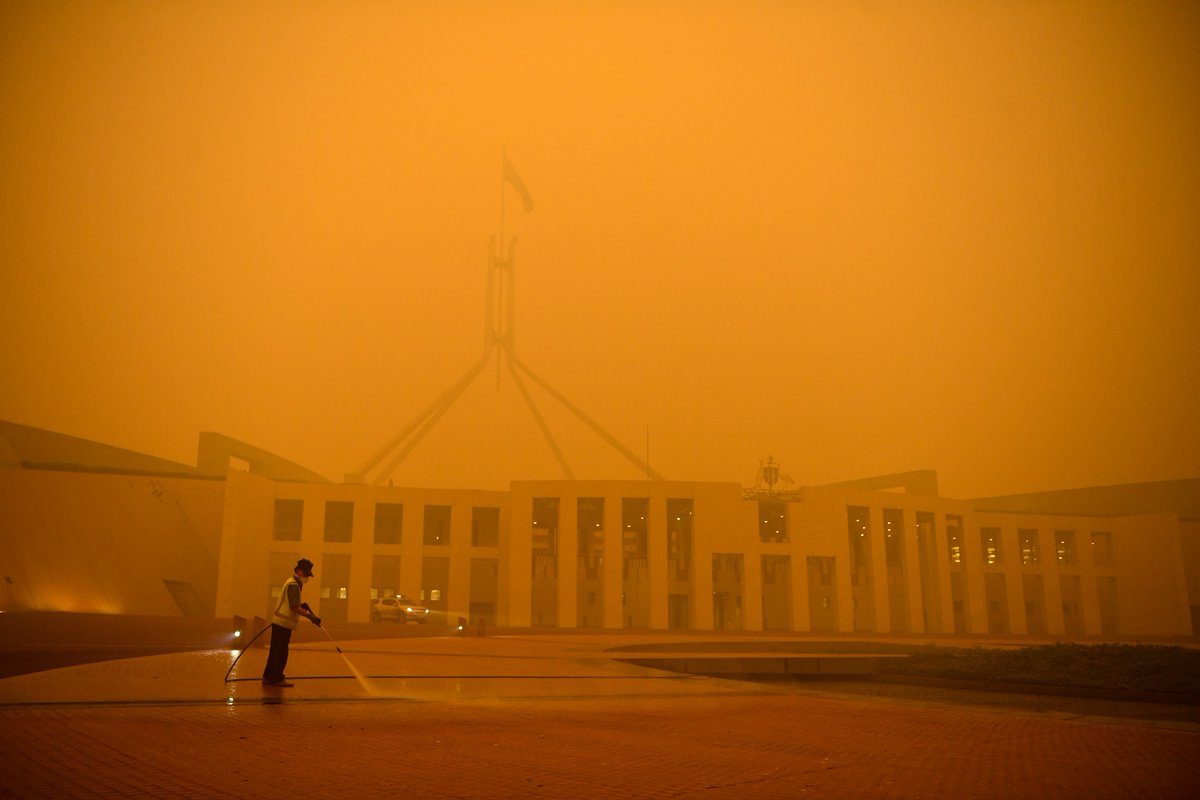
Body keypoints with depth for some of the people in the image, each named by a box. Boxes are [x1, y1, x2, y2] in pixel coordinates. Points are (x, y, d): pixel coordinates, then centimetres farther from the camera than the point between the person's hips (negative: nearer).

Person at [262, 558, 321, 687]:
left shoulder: (293, 583, 18)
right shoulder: (293, 585, -14)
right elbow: (295, 607, -21)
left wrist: (302, 606, 7)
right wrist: (310, 616, -22)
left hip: (281, 623, 10)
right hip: (283, 623, -10)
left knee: (277, 652, 15)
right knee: (280, 653, -4)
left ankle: (269, 677, 21)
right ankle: (276, 678, 0)